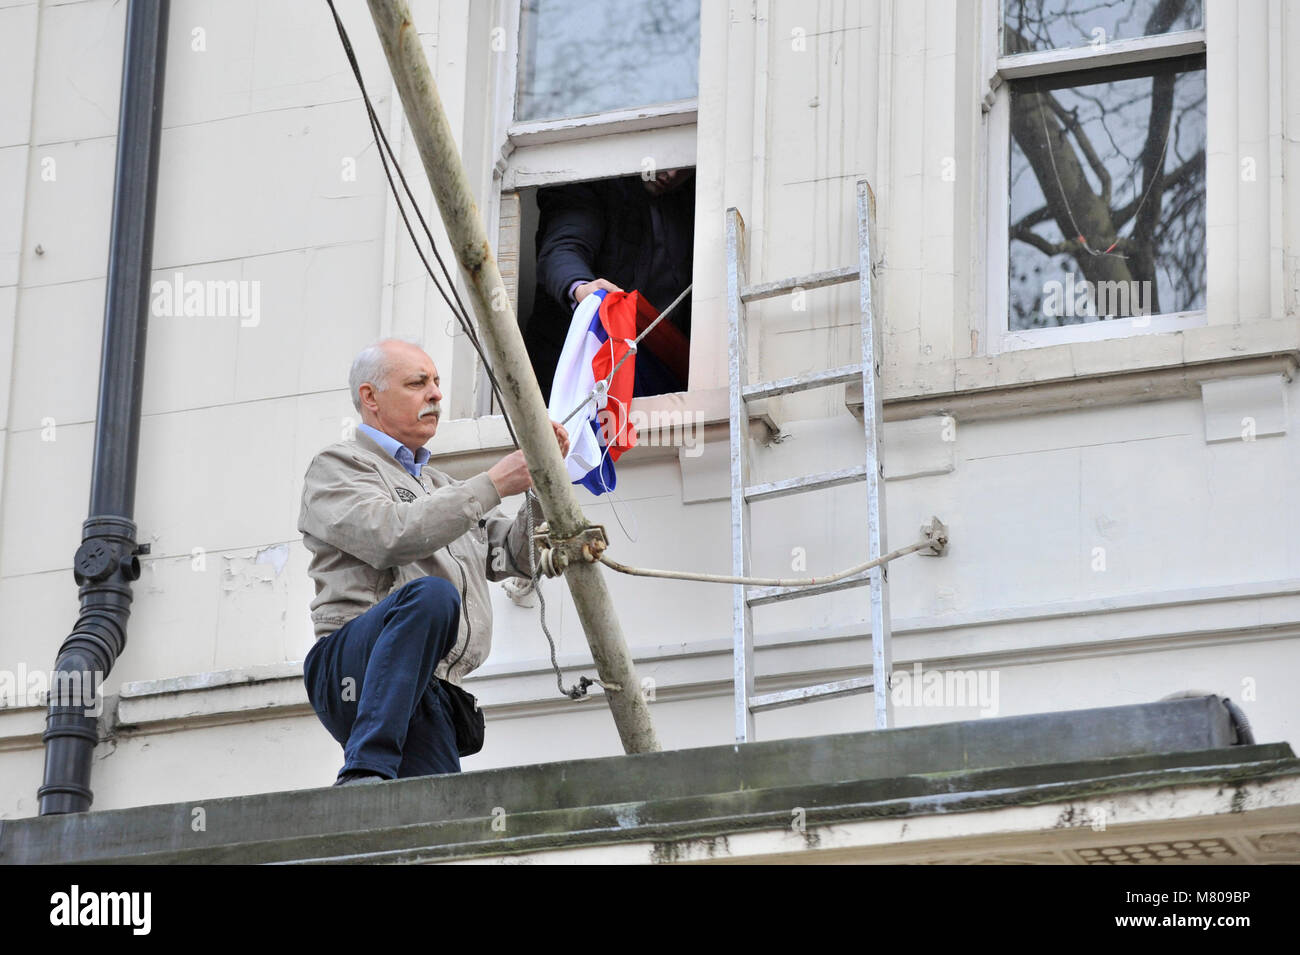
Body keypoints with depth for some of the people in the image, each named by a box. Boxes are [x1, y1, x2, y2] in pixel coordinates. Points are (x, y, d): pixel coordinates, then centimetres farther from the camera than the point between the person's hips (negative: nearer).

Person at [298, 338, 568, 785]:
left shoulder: (440, 485, 33)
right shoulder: (337, 466, 9)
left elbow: (517, 555, 25)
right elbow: (390, 536, -12)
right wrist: (492, 485, -9)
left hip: (429, 704, 6)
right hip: (349, 666, -6)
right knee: (431, 593, -37)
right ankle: (365, 774, -40)